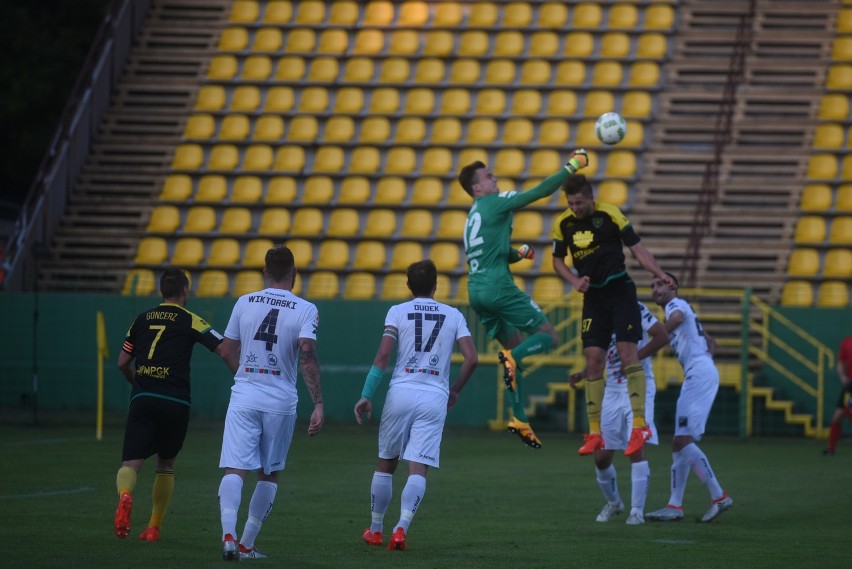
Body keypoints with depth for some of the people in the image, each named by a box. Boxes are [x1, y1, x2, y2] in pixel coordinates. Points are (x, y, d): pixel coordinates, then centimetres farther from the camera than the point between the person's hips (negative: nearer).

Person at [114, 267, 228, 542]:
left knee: (131, 464, -4)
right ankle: (154, 527, 19)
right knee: (166, 464, 18)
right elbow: (223, 349, -6)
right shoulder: (190, 321, 4)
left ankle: (125, 495, -38)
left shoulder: (142, 319, 14)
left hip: (142, 399, 1)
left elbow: (123, 362, 18)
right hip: (175, 403, -1)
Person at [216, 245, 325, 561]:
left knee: (234, 469, -4)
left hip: (243, 396, 1)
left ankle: (229, 534, -26)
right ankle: (247, 544, 14)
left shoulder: (244, 303, 5)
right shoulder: (305, 310, -3)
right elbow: (307, 356, -14)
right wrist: (318, 405, -15)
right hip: (281, 400, -1)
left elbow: (228, 350, 12)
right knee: (269, 474, 14)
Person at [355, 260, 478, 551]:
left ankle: (375, 529, 22)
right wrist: (455, 390, 15)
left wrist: (366, 396, -4)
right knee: (418, 470, -3)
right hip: (435, 397, 0)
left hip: (401, 393, 0)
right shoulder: (453, 316, 8)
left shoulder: (397, 312, 5)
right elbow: (471, 358, 0)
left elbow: (383, 356, -5)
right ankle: (401, 528, -21)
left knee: (385, 464, 15)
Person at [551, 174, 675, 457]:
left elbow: (637, 247, -6)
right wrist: (575, 280, -5)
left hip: (619, 290, -4)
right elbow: (557, 260, 14)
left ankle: (640, 426, -13)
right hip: (592, 296, 4)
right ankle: (595, 434, 5)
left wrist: (660, 274, -18)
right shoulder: (563, 223, 2)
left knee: (627, 353, -14)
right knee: (593, 361, 0)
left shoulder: (610, 214, -8)